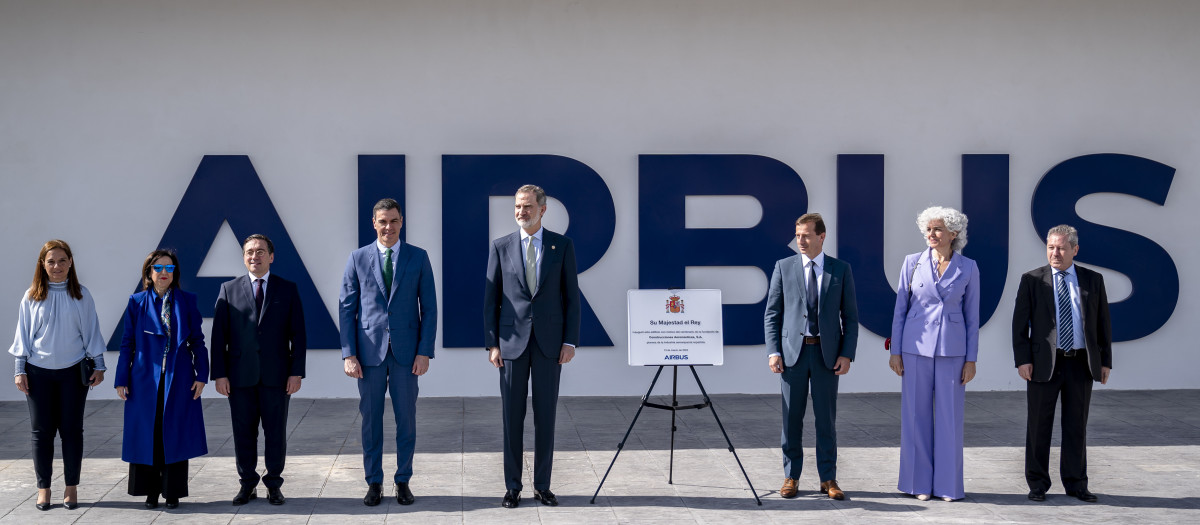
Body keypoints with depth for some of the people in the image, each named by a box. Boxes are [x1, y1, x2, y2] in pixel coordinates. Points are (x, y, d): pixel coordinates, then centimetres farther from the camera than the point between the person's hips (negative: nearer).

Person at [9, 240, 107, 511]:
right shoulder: (32, 296, 2)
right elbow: (23, 334, 5)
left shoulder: (81, 296, 3)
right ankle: (43, 488, 11)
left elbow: (91, 332, 7)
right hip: (39, 372, 0)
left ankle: (71, 487, 11)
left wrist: (99, 366, 2)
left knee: (72, 430, 2)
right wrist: (19, 370, 1)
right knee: (42, 431, 2)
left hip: (73, 372, 0)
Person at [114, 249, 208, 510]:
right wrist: (122, 380, 0)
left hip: (179, 380, 0)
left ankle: (173, 491, 11)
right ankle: (151, 490, 14)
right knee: (147, 434, 3)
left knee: (175, 434, 2)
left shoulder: (186, 301, 4)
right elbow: (127, 344, 5)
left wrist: (201, 375, -2)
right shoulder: (137, 303, 4)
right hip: (145, 380, 0)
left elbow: (197, 340, 5)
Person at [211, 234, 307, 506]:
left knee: (276, 432, 3)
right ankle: (247, 484, 15)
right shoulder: (229, 290, 7)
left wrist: (296, 372, -4)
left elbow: (298, 334, 4)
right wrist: (219, 374, -3)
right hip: (240, 376, 1)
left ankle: (274, 485, 13)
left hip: (276, 376, 0)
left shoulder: (288, 289, 6)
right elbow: (219, 335, 4)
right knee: (243, 432, 5)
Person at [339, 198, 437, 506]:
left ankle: (403, 481, 15)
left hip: (406, 351, 0)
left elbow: (429, 307, 3)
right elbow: (346, 307, 3)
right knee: (371, 419, 5)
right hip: (369, 351, 0)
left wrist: (425, 351, -5)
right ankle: (374, 483, 14)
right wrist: (348, 353, -4)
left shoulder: (418, 258, 4)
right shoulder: (358, 258, 4)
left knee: (406, 419, 4)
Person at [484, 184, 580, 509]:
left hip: (549, 343, 0)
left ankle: (543, 486, 12)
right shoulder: (501, 247, 3)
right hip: (512, 342, 0)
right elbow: (491, 299, 4)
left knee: (546, 415, 4)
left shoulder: (562, 246, 3)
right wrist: (491, 344, -2)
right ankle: (512, 487, 9)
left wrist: (570, 341, -4)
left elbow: (571, 296, 3)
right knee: (512, 416, 2)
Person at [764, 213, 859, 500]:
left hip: (827, 354, 0)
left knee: (826, 419, 4)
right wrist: (773, 351, -5)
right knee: (791, 418, 4)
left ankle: (828, 479, 11)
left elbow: (850, 317, 5)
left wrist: (847, 355, -4)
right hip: (792, 351, 0)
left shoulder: (841, 270, 4)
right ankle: (791, 477, 13)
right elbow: (772, 313, 4)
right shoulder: (784, 267, 4)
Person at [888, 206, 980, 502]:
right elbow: (900, 309, 5)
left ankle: (948, 484, 10)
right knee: (916, 416, 3)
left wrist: (971, 359, 0)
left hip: (952, 349, 0)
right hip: (916, 346, 0)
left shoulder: (968, 269, 2)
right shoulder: (913, 263, 3)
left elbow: (972, 316, 4)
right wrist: (895, 351, 1)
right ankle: (920, 483, 11)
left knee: (950, 417, 2)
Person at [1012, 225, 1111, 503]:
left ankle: (1076, 484, 15)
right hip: (1045, 363, -1)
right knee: (1039, 425, 3)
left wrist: (1105, 360, 5)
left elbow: (1103, 322, 10)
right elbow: (1020, 322, -1)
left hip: (1081, 363, 2)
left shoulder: (1093, 280, 7)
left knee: (1076, 426, 7)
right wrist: (1022, 359, -9)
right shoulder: (1032, 280, 2)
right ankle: (1037, 484, 11)